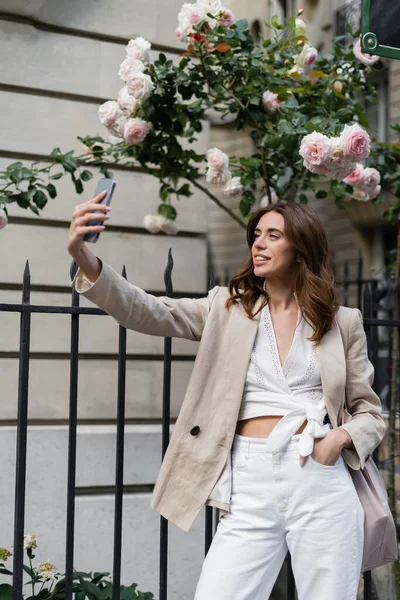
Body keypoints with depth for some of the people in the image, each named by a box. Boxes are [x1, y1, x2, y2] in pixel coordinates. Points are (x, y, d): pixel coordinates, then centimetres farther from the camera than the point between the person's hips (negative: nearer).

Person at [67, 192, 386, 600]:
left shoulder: (342, 322, 8)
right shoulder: (228, 308, 10)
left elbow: (370, 412, 14)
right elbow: (149, 313, -5)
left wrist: (342, 435, -9)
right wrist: (86, 261, -20)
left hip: (321, 481, 0)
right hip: (249, 485, 0)